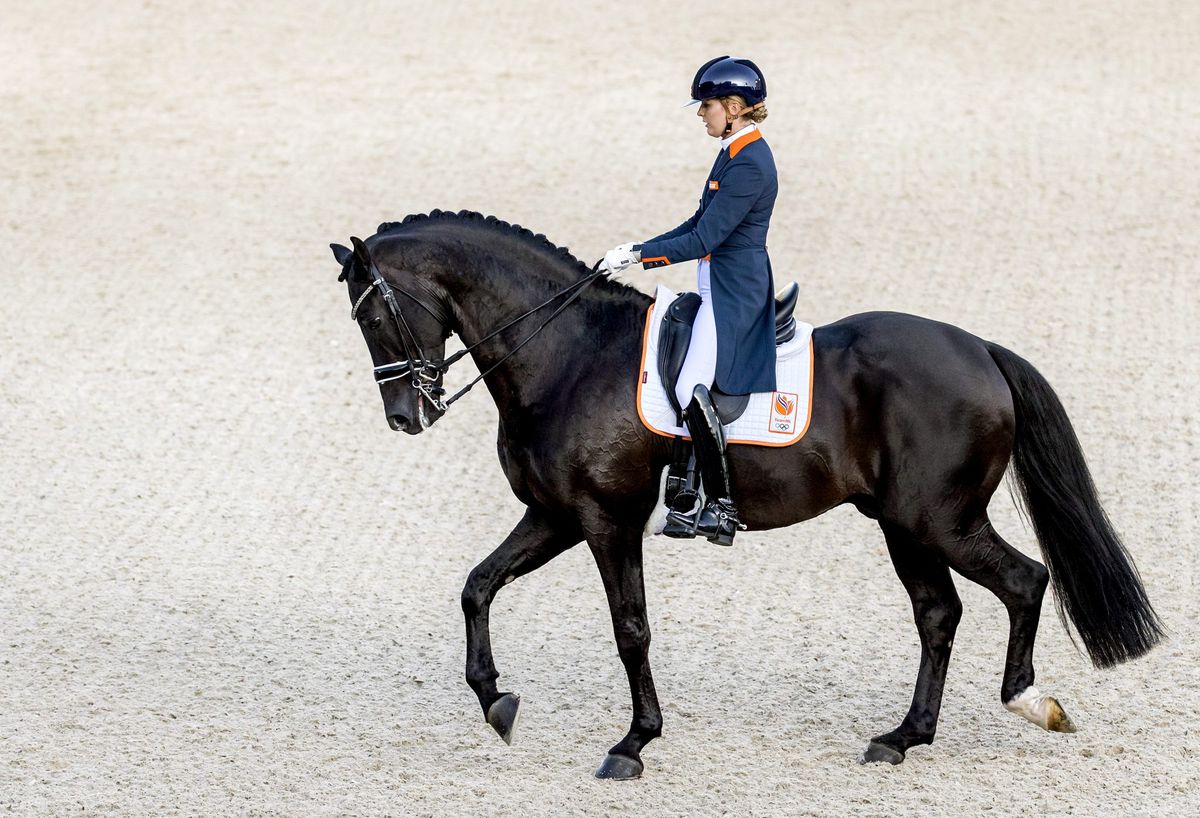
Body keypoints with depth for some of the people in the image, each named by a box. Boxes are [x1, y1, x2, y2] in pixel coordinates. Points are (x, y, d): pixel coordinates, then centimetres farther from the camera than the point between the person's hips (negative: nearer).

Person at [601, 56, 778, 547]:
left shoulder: (749, 165, -19)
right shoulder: (737, 153, 13)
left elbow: (704, 239, -22)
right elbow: (700, 226, 18)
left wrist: (639, 257, -18)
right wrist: (640, 249, 12)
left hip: (733, 292, -11)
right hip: (721, 286, 11)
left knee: (692, 388, -17)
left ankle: (722, 506, -12)